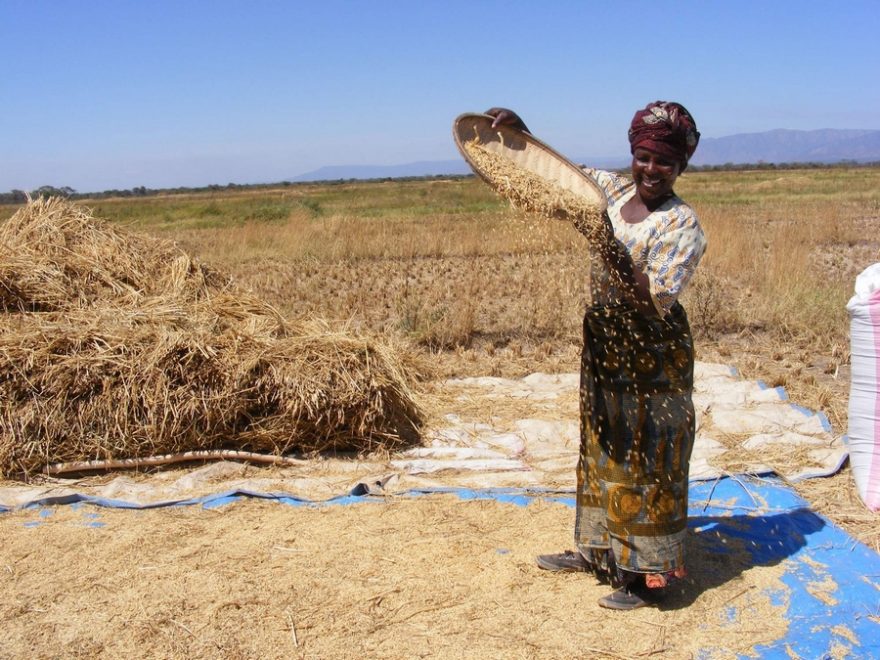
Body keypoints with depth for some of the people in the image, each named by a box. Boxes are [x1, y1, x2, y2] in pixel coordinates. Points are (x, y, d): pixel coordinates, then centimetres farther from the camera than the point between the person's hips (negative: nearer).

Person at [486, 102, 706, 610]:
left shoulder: (682, 224, -15)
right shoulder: (610, 190, 3)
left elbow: (653, 300, -23)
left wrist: (610, 249, -31)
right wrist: (519, 130, -2)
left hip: (654, 359, -7)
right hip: (604, 345, 7)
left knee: (648, 462, 2)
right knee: (602, 451, 18)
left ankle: (651, 574, 15)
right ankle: (597, 549, 35)